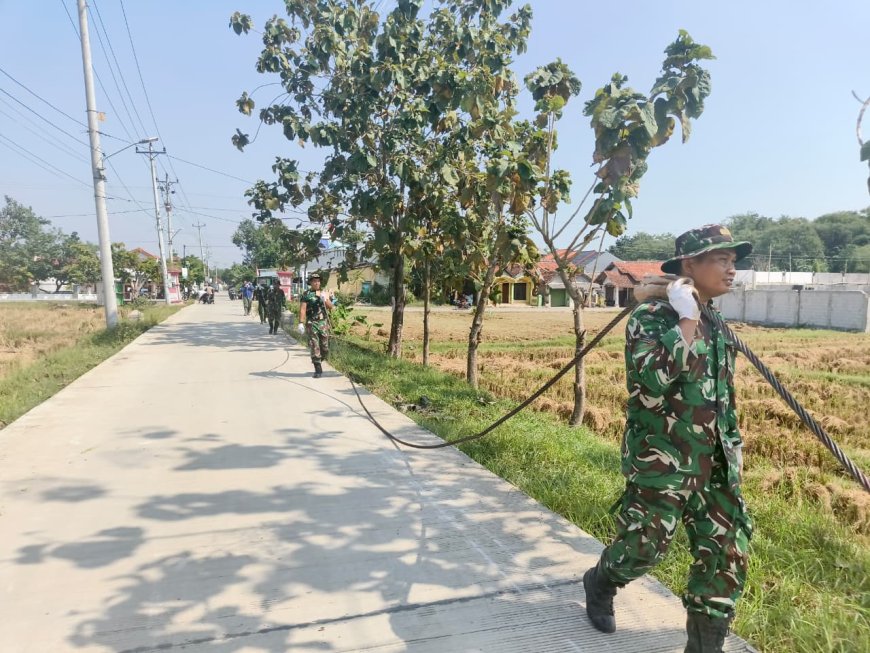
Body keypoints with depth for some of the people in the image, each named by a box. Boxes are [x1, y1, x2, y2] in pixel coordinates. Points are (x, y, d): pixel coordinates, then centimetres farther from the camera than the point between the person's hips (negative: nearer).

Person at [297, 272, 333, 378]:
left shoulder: (324, 293, 11)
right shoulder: (306, 294, 0)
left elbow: (330, 307, 4)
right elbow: (302, 310, -6)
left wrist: (325, 299, -14)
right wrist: (301, 323, -15)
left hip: (323, 323, 3)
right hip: (312, 323, -3)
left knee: (325, 348, 7)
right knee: (314, 347, -6)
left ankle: (318, 362, 34)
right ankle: (318, 370, -1)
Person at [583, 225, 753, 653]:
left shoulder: (716, 325, 11)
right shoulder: (651, 317, -13)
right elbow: (655, 378, -30)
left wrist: (733, 441, 17)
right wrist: (686, 321, -24)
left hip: (713, 463, 7)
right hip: (661, 461, -7)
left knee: (728, 552, 8)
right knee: (644, 546, 3)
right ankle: (599, 585, 35)